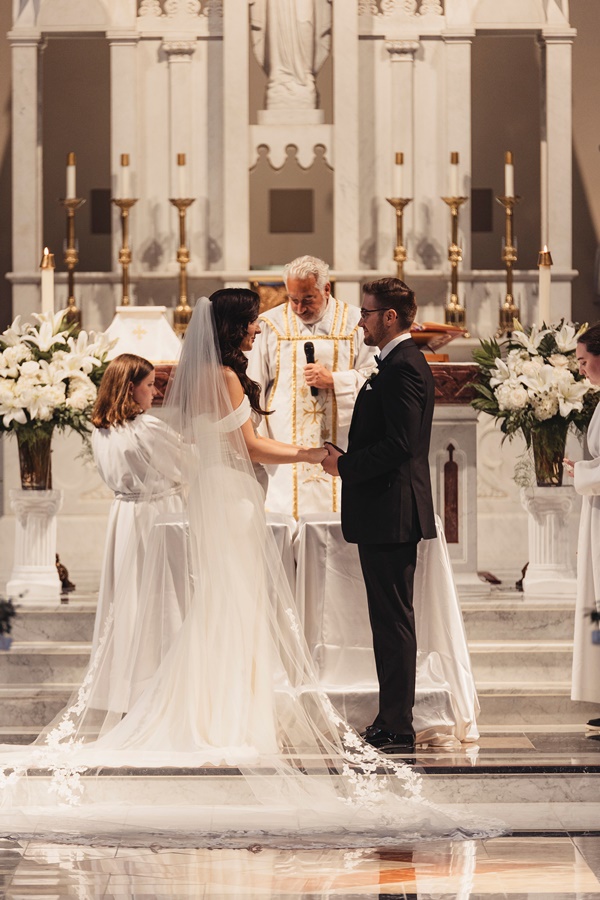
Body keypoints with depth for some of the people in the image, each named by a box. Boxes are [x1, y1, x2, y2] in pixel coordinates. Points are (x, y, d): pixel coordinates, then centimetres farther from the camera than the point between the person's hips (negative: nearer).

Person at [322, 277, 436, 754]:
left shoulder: (403, 367, -16)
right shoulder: (402, 363, 17)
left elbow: (399, 446, -23)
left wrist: (346, 465, -14)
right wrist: (346, 459, 10)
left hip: (390, 514, -11)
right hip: (388, 515, 11)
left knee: (394, 620, -7)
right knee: (390, 620, 13)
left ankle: (397, 728, -4)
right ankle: (393, 720, 19)